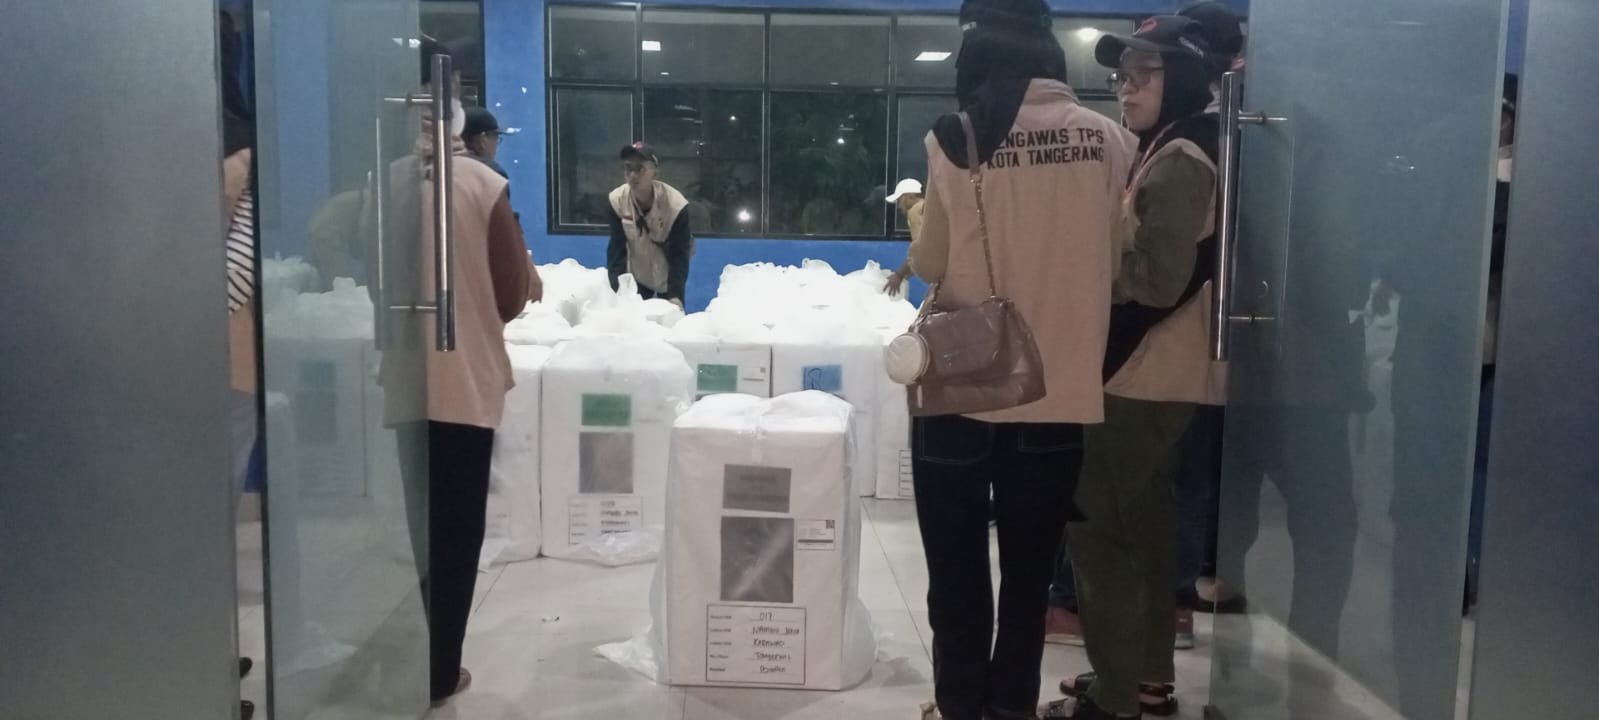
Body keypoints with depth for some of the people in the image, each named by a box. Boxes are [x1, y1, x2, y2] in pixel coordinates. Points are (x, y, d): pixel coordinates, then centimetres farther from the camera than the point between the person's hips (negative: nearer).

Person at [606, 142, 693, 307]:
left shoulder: (675, 205, -29)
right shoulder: (617, 200, -21)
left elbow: (679, 255, -25)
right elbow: (616, 249, -16)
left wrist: (676, 295, -35)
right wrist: (616, 290, -26)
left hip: (668, 278, -2)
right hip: (636, 276, 2)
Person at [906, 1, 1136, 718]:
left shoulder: (957, 139, -12)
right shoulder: (1108, 138, -3)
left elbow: (932, 265, -4)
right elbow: (1114, 262, 5)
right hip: (1061, 388, 3)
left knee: (958, 568, 13)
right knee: (1030, 569, 16)